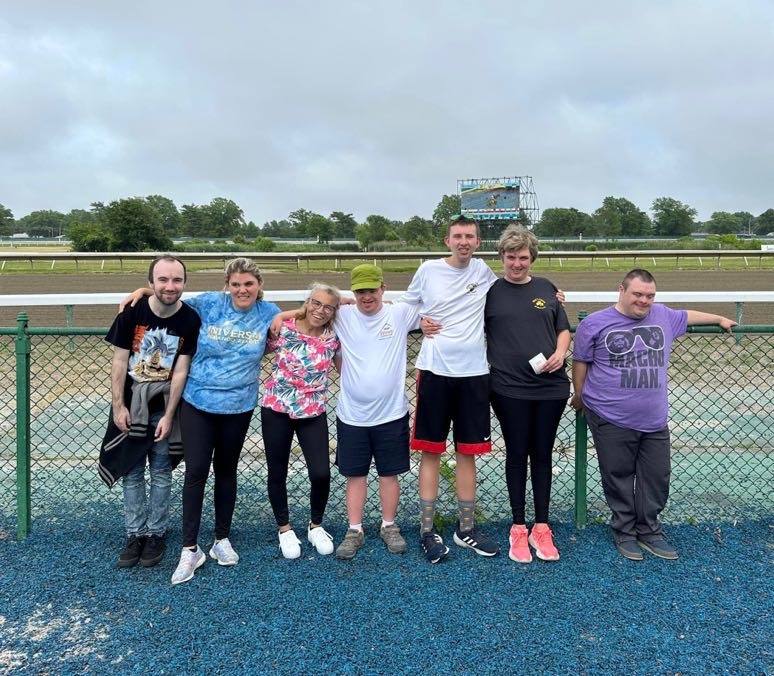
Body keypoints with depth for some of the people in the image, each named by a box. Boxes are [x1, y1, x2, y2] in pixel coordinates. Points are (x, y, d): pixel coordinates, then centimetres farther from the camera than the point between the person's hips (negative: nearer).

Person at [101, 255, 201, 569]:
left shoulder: (190, 320, -14)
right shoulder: (132, 312, -13)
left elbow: (180, 371, -11)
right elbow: (119, 361, -6)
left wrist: (168, 415, -11)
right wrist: (118, 406, -7)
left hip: (164, 405, -1)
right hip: (131, 403, 1)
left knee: (161, 472, 8)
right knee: (132, 472, 8)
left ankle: (156, 534, 21)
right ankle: (135, 534, 20)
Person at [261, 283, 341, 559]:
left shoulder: (334, 337, -2)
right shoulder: (282, 329, -8)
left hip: (313, 412, 1)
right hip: (276, 408, -1)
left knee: (321, 473, -6)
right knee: (277, 473, 10)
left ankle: (316, 526, 22)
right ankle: (285, 529, 32)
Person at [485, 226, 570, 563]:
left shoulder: (546, 288, 9)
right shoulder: (491, 291, 2)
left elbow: (564, 329, 13)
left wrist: (560, 353, -4)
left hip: (551, 386, 2)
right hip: (509, 388, -2)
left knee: (542, 454, 10)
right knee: (517, 454, 6)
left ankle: (541, 527, 22)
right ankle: (518, 528, 19)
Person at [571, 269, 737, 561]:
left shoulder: (663, 316, 10)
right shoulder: (595, 323, -3)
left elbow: (687, 315, 31)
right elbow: (581, 361, 4)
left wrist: (720, 319, 42)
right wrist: (579, 396, 9)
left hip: (654, 421, 5)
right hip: (611, 420, -4)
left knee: (656, 479, 10)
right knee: (619, 478, 5)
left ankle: (649, 532, 26)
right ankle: (624, 532, 21)